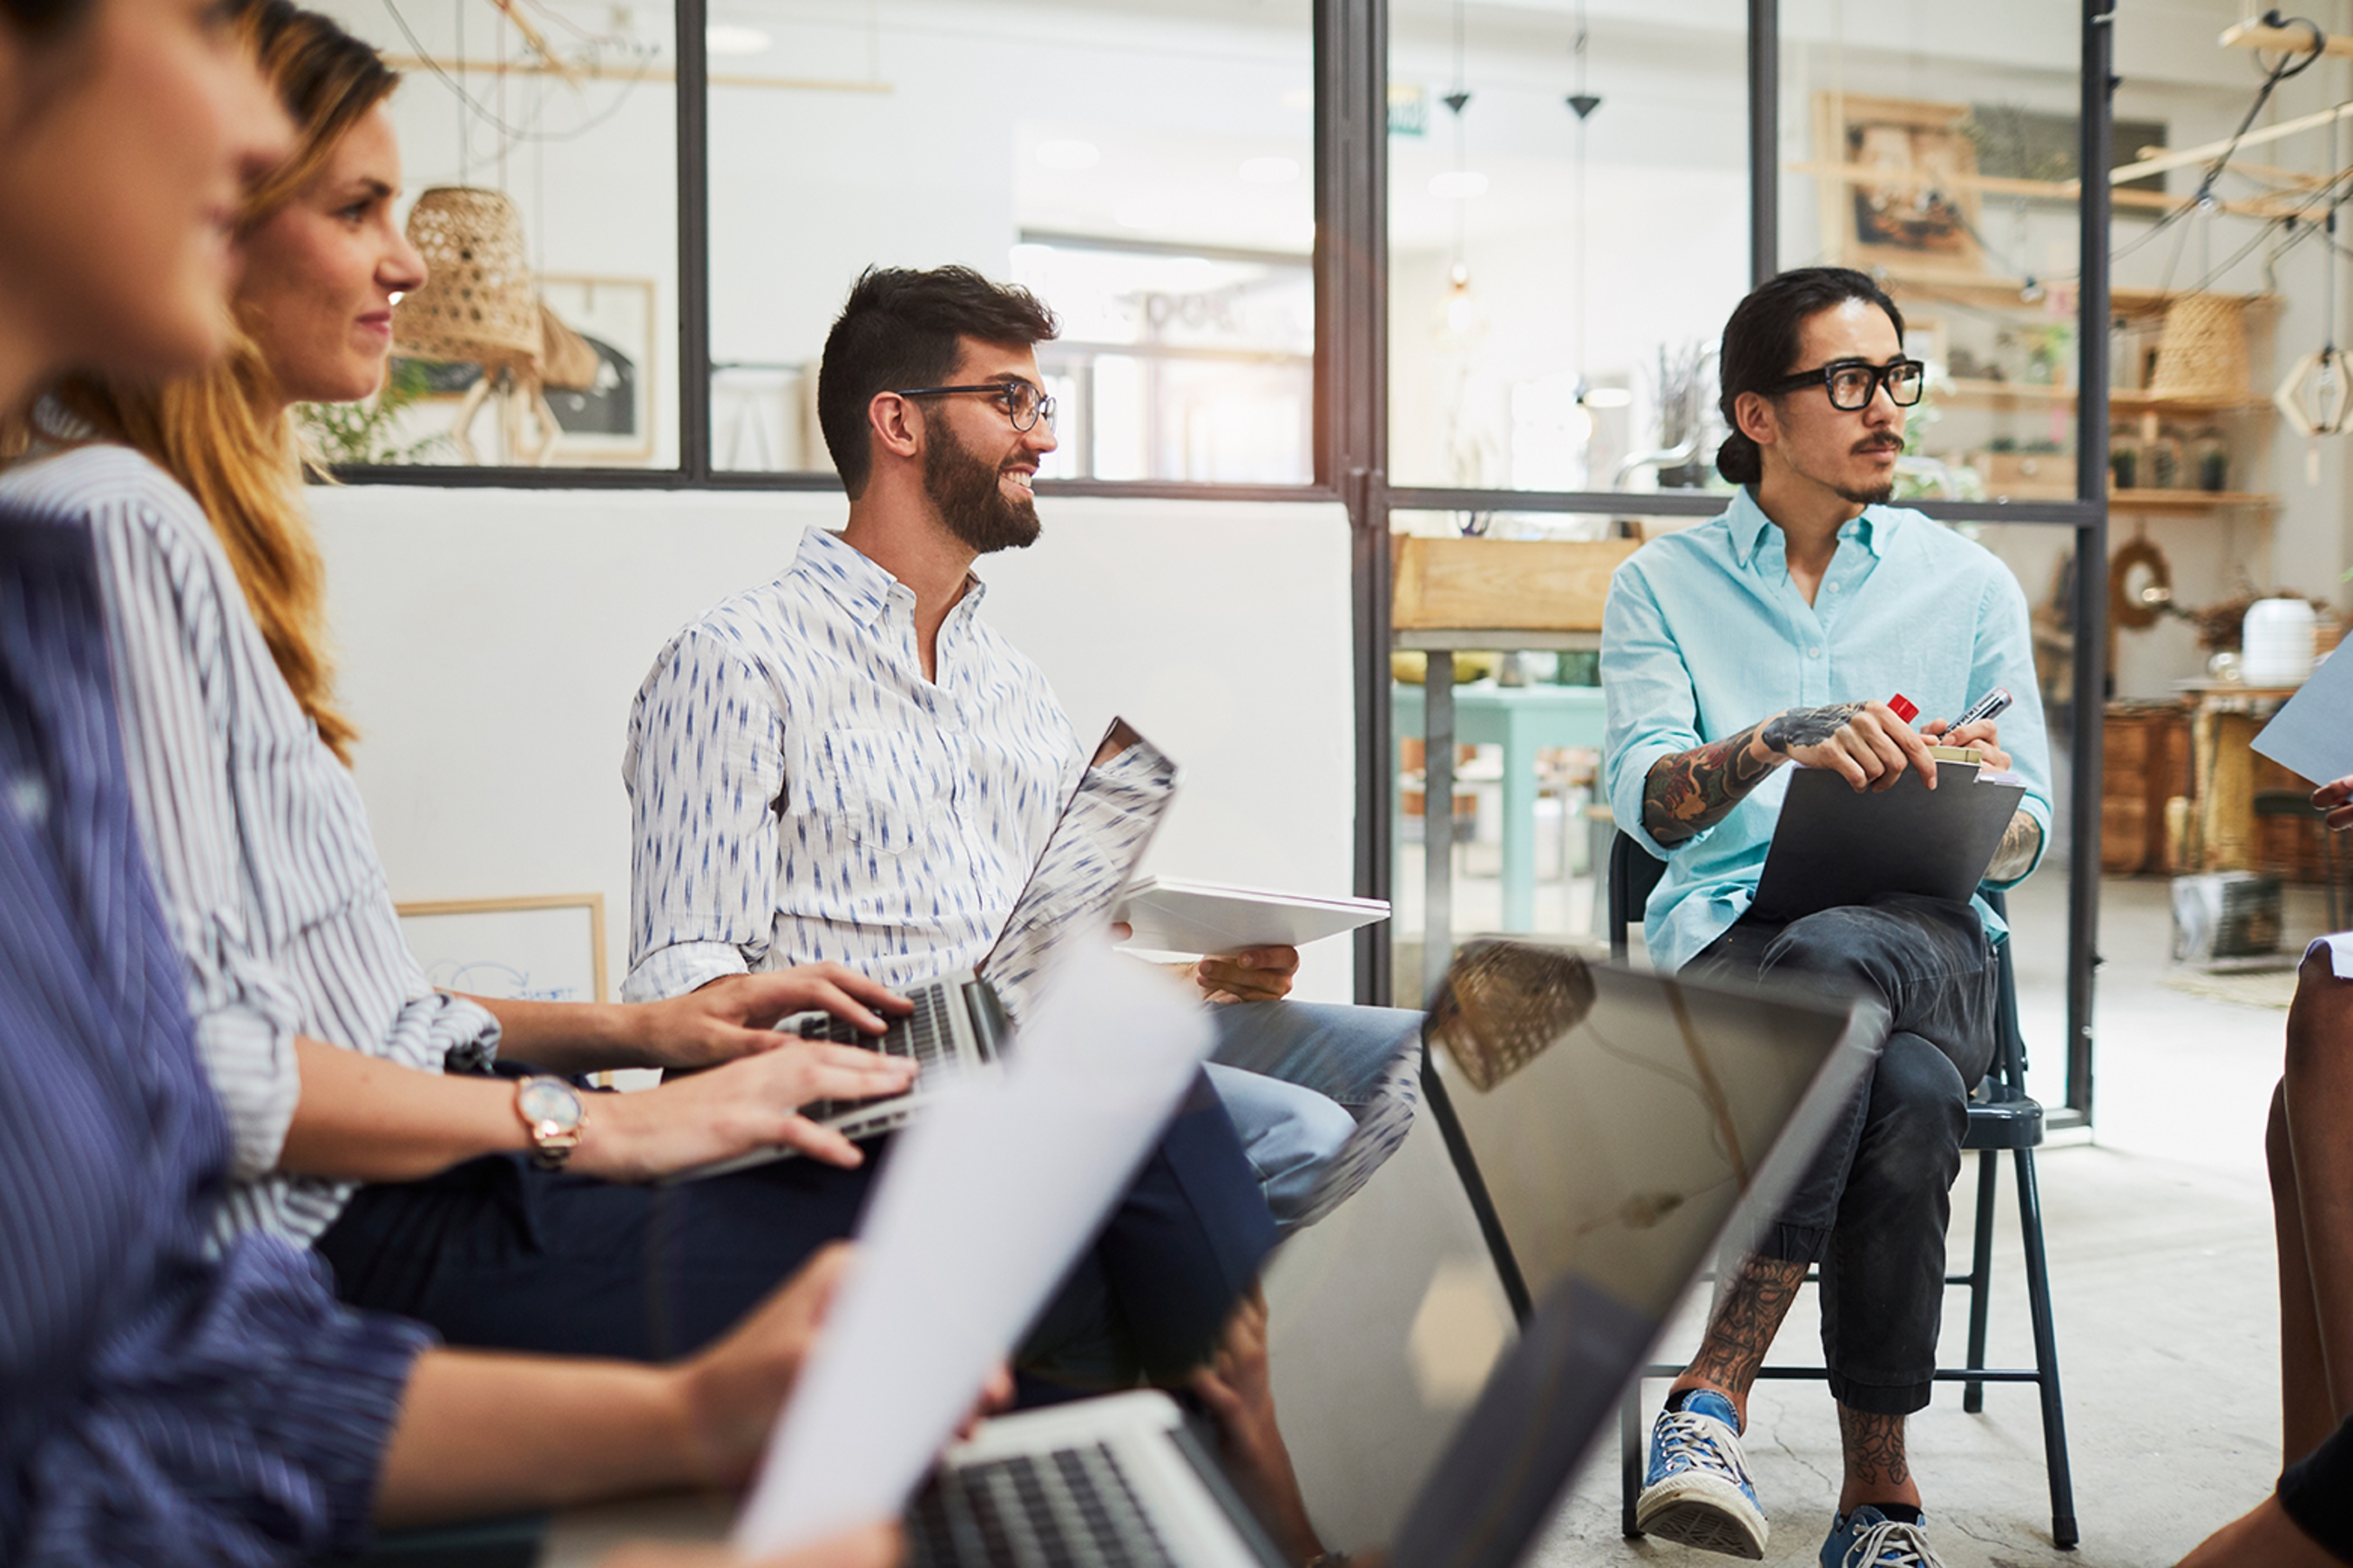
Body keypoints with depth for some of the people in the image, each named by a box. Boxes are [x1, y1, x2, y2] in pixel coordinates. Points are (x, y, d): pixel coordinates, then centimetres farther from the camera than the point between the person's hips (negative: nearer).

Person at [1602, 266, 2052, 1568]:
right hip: (1727, 938, -1)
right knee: (1906, 1097, -37)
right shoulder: (1662, 585, 11)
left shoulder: (1970, 585, 16)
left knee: (1833, 958, -38)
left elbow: (2026, 838, 13)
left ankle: (1715, 1392, -30)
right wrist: (1780, 740, -26)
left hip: (1929, 938, 1)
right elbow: (1645, 800, -6)